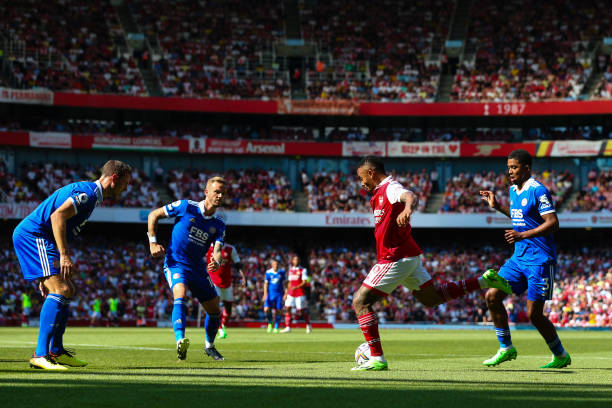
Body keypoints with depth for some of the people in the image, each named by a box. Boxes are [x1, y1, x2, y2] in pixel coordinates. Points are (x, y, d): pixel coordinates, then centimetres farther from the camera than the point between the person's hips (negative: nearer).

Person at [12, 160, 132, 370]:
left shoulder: (87, 192, 22)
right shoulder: (88, 192, -11)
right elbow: (57, 215, -25)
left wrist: (46, 275, 26)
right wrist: (64, 255, -28)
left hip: (31, 238, 11)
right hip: (33, 236, -11)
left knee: (67, 290, 16)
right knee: (61, 290, -19)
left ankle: (56, 351, 21)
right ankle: (40, 355, -24)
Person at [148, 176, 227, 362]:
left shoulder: (219, 225, 2)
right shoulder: (186, 207, -9)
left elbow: (217, 249, -10)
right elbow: (153, 215, 0)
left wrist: (217, 262, -34)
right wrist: (153, 242, -7)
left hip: (198, 268, 5)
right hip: (176, 263, -5)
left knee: (215, 310, 8)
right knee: (180, 295, -34)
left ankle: (209, 346, 35)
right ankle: (180, 341, -48)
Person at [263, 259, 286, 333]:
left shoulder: (282, 272, 5)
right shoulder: (268, 273, 0)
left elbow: (283, 284, 11)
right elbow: (266, 284, 1)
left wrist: (284, 293, 8)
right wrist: (265, 294, -8)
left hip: (279, 294, 1)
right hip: (270, 293, -1)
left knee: (278, 311, -2)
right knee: (267, 309, -15)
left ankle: (276, 327, 8)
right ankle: (270, 323, 10)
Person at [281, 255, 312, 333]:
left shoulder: (303, 270, -5)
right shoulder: (290, 270, 13)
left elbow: (304, 282, -12)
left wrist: (296, 287, -27)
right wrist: (286, 293, 18)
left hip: (300, 294, -5)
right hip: (291, 294, 5)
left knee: (302, 310, -1)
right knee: (287, 308, -5)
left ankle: (308, 325, 20)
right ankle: (288, 327, -2)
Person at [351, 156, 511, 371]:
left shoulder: (390, 188, -13)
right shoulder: (380, 192, 18)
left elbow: (410, 197, -37)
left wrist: (407, 208, -59)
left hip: (396, 258, -10)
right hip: (408, 256, 10)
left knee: (360, 301, -10)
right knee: (432, 298, 20)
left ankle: (376, 359, -13)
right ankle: (483, 281, 19)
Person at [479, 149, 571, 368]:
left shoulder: (538, 190, -14)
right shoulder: (513, 190, 12)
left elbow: (553, 223, -19)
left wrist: (522, 235, -26)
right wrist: (497, 206, 21)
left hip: (540, 260, -8)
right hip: (519, 257, 8)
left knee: (534, 314, -7)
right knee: (492, 296, -2)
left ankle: (561, 356, 12)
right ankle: (506, 348, 9)